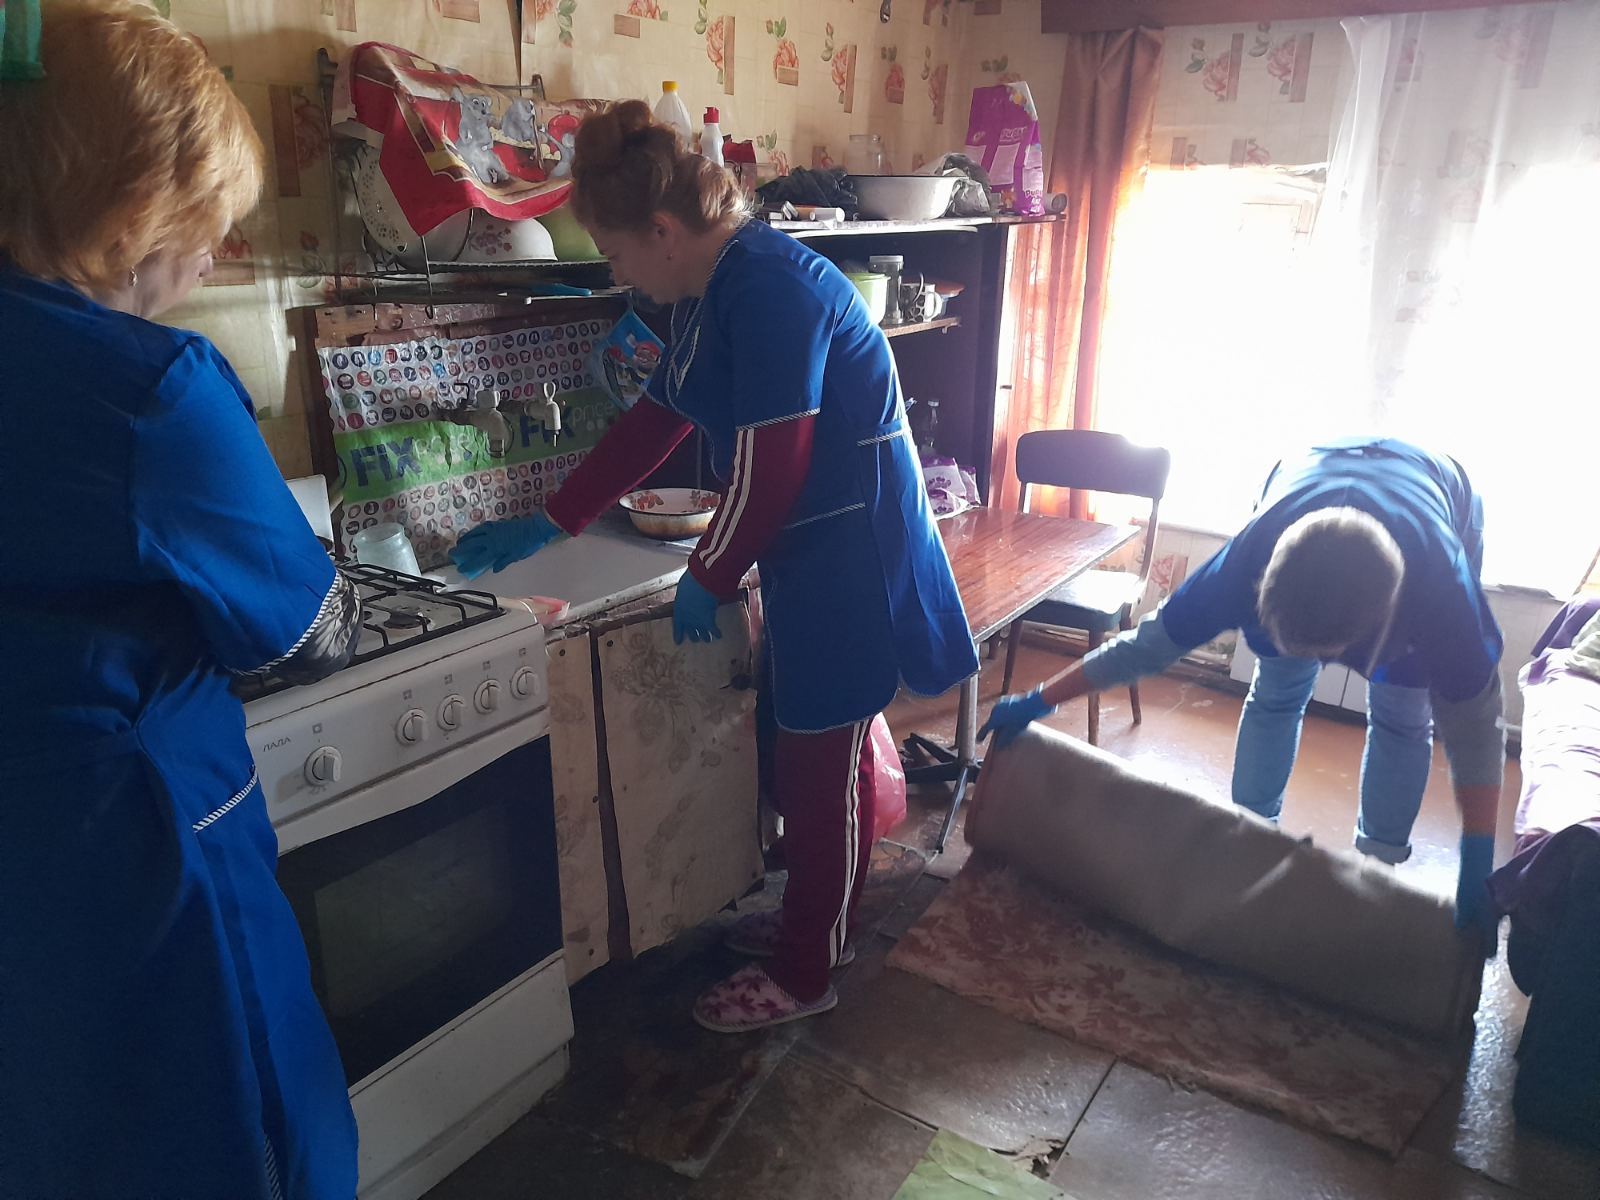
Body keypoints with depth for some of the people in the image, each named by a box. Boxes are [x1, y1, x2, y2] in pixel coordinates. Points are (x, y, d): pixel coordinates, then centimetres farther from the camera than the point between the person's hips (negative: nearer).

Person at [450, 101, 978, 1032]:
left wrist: (710, 576, -9)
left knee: (824, 757, 2)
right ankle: (813, 924, 37)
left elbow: (770, 464, -22)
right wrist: (547, 525, 17)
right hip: (811, 542, 10)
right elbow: (655, 425, 16)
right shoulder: (714, 292, 11)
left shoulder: (768, 285, -21)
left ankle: (803, 975, 20)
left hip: (850, 543, -10)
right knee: (812, 745, 18)